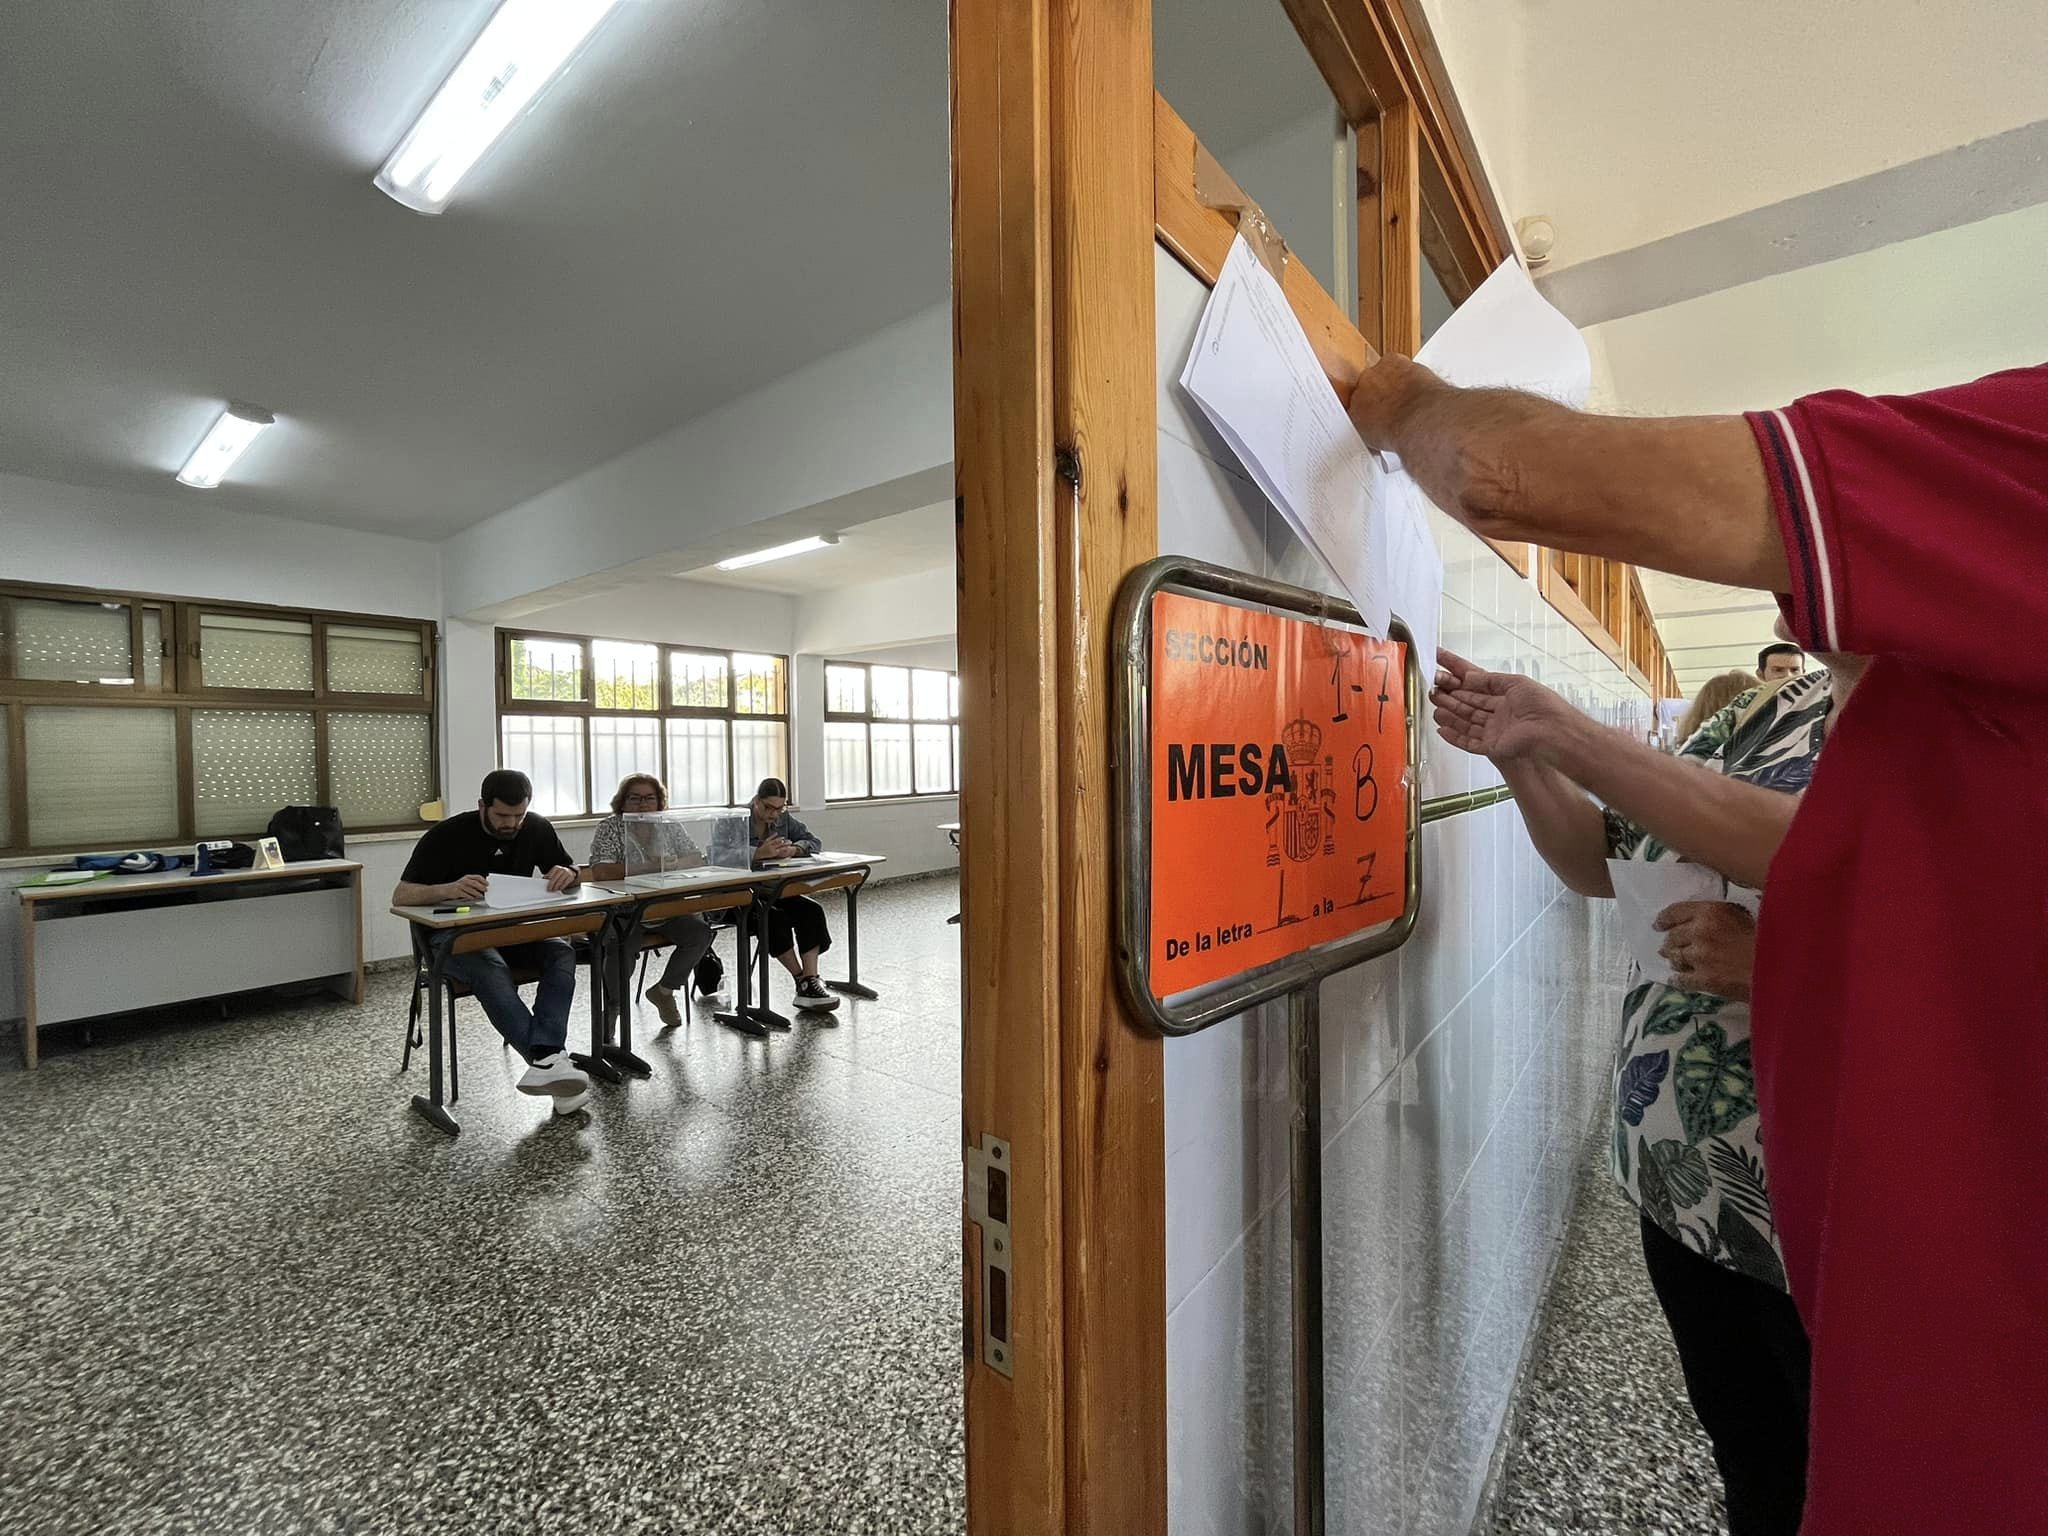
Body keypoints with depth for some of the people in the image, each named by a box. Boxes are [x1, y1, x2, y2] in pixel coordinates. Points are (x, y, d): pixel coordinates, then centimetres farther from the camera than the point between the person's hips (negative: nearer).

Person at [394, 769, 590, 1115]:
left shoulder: (537, 829, -1)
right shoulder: (448, 836, -12)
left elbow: (574, 875, 8)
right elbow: (401, 897, -17)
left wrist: (568, 874, -19)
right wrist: (449, 889, -38)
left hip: (517, 931, 4)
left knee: (562, 953, -29)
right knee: (493, 973, -38)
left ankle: (544, 1061, -43)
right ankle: (550, 1058, -46)